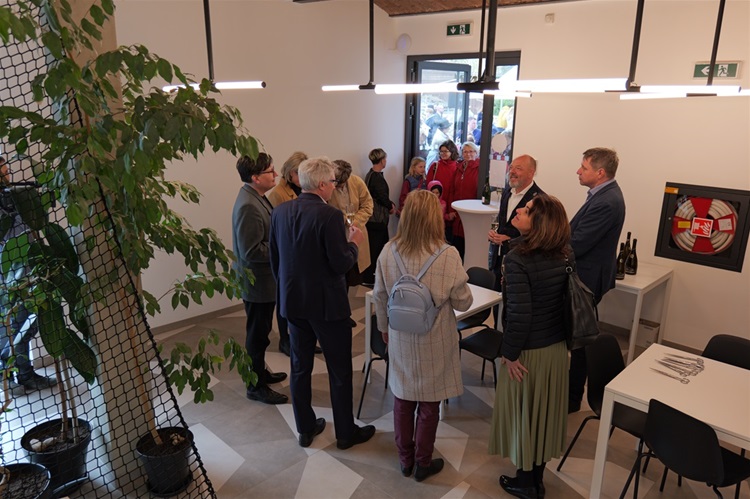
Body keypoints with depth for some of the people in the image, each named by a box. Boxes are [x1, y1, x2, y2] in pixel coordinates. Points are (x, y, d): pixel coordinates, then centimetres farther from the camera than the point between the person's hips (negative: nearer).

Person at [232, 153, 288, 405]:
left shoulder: (257, 198, 6)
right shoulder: (248, 206, -26)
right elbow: (251, 251, -27)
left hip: (264, 280, 10)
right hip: (257, 282, -10)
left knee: (260, 332, 23)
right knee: (257, 334, 5)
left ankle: (260, 372, 40)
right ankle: (257, 387, 20)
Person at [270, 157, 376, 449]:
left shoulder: (280, 212, 0)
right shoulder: (329, 215, -20)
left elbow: (274, 258, 7)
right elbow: (341, 264, -20)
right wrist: (354, 243, -1)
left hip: (292, 301, 6)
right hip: (327, 303, -6)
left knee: (300, 367, 17)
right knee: (340, 370, 9)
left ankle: (305, 428, 30)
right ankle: (346, 433, 23)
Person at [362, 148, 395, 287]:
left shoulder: (371, 174, 12)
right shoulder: (377, 177, -19)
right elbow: (383, 197, -19)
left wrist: (390, 204, 1)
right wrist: (391, 206, 1)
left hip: (374, 217, 10)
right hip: (377, 219, -10)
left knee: (383, 245, 18)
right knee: (374, 248, -2)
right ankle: (368, 279, 7)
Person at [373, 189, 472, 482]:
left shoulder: (389, 251, -11)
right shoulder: (448, 256, -21)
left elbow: (379, 297, 0)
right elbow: (463, 303, -11)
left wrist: (384, 327, 16)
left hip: (400, 338, 3)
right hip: (434, 342, -3)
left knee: (402, 399, 19)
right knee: (429, 404, 15)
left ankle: (405, 459, 36)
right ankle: (423, 463, 31)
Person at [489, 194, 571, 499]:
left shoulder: (518, 259, -26)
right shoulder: (565, 254, -4)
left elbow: (520, 314, -27)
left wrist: (509, 353, -14)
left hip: (528, 350, -7)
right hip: (557, 346, 7)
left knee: (522, 412, 14)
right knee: (544, 409, 21)